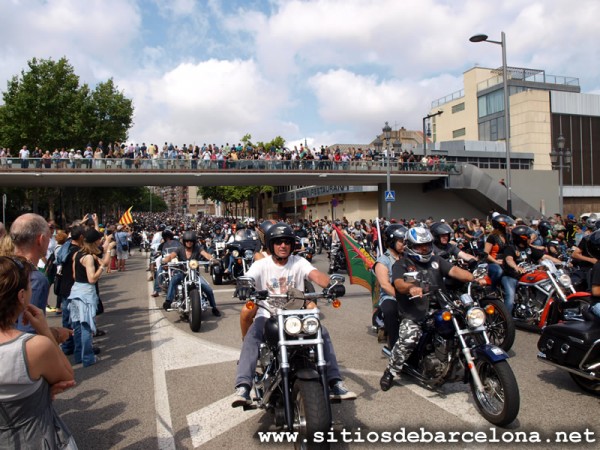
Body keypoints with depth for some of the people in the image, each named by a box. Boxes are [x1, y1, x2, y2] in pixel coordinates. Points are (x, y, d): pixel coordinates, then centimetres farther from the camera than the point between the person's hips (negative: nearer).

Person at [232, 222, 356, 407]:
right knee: (252, 335, -32)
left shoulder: (299, 262, 2)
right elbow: (248, 278, -20)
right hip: (267, 316, -1)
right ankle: (243, 386, -36)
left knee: (322, 332, -21)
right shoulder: (261, 265, 0)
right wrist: (243, 285, -46)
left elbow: (316, 275, -15)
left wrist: (331, 285, -38)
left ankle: (335, 382, -14)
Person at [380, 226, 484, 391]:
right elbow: (399, 284, -15)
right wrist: (411, 287, -39)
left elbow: (454, 270, 2)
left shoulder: (436, 260, 18)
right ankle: (390, 372, -8)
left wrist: (475, 278, -17)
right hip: (414, 315, -4)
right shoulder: (401, 264, 4)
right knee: (408, 339, -29)